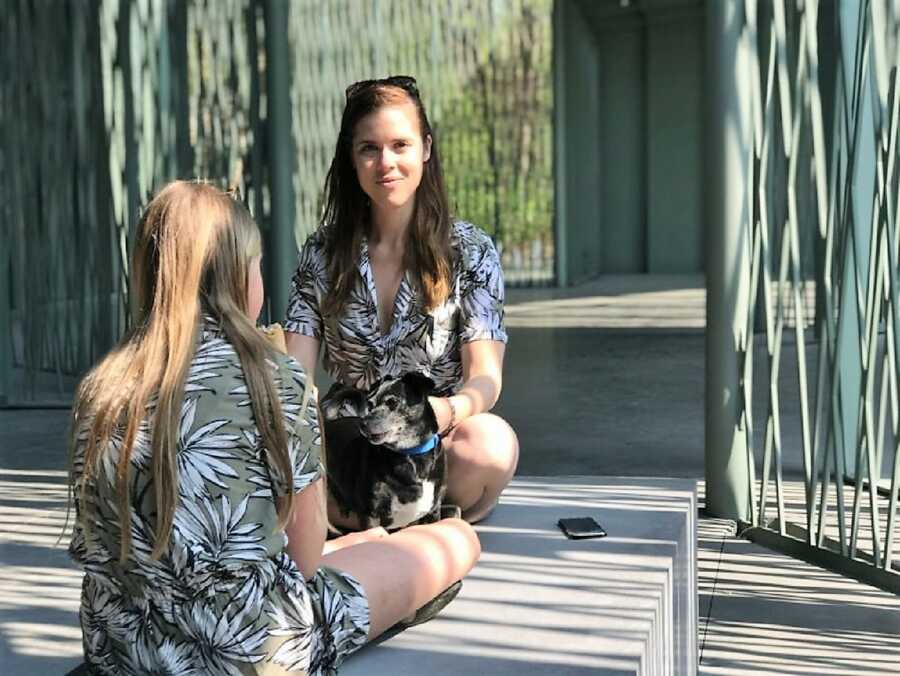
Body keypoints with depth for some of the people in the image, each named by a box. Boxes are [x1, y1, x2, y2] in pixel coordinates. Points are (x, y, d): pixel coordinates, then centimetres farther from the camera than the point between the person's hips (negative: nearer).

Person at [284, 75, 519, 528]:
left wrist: (449, 410, -34)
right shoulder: (322, 252, 8)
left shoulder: (470, 251, 1)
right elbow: (297, 370, 1)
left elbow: (486, 376, -9)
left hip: (439, 447, -1)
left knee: (490, 441, -36)